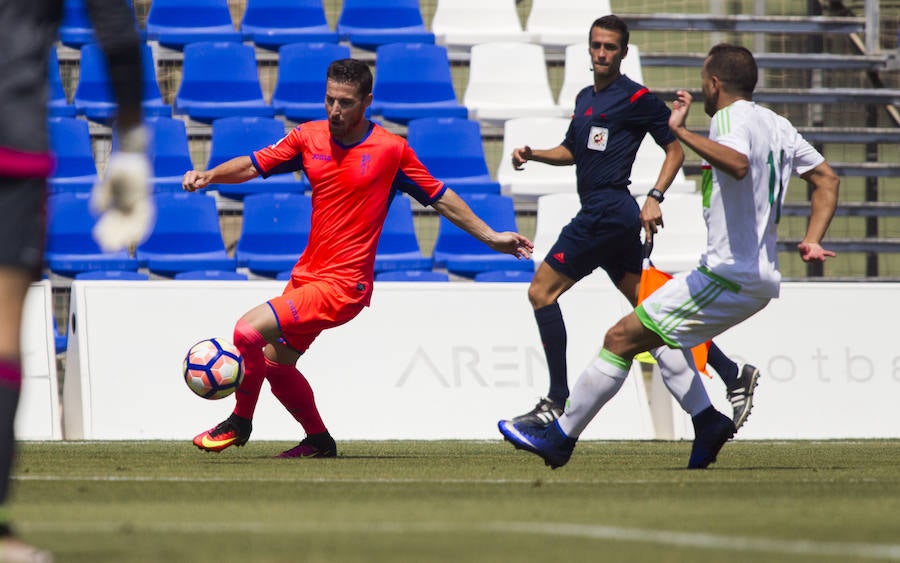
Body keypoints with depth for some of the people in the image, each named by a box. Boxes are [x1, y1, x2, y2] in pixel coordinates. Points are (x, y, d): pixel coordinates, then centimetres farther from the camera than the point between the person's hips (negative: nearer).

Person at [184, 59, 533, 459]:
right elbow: (254, 166, 7)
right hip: (307, 275, 7)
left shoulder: (391, 149, -8)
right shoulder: (309, 137, 3)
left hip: (343, 285, -7)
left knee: (249, 331, -18)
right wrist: (209, 175, -12)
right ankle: (319, 441, 36)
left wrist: (490, 236, 7)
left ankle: (239, 422, 4)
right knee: (275, 362, 15)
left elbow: (440, 197, 4)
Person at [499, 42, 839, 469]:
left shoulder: (730, 118, -12)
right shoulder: (776, 125, 16)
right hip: (762, 278, 10)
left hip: (728, 275, -10)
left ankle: (560, 437, -5)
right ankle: (706, 421, 14)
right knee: (657, 330, 25)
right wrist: (812, 242, 13)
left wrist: (681, 132, -34)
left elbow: (738, 165, -35)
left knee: (622, 338, -7)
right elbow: (827, 179, 18)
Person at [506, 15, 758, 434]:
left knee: (542, 290, -10)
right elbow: (572, 150, 31)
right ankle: (733, 375, 13)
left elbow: (675, 148, -5)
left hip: (608, 211, -9)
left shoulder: (634, 98, -7)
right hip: (599, 214, 9)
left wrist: (655, 198, -15)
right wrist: (533, 154, 13)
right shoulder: (586, 97, 18)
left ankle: (556, 403, -11)